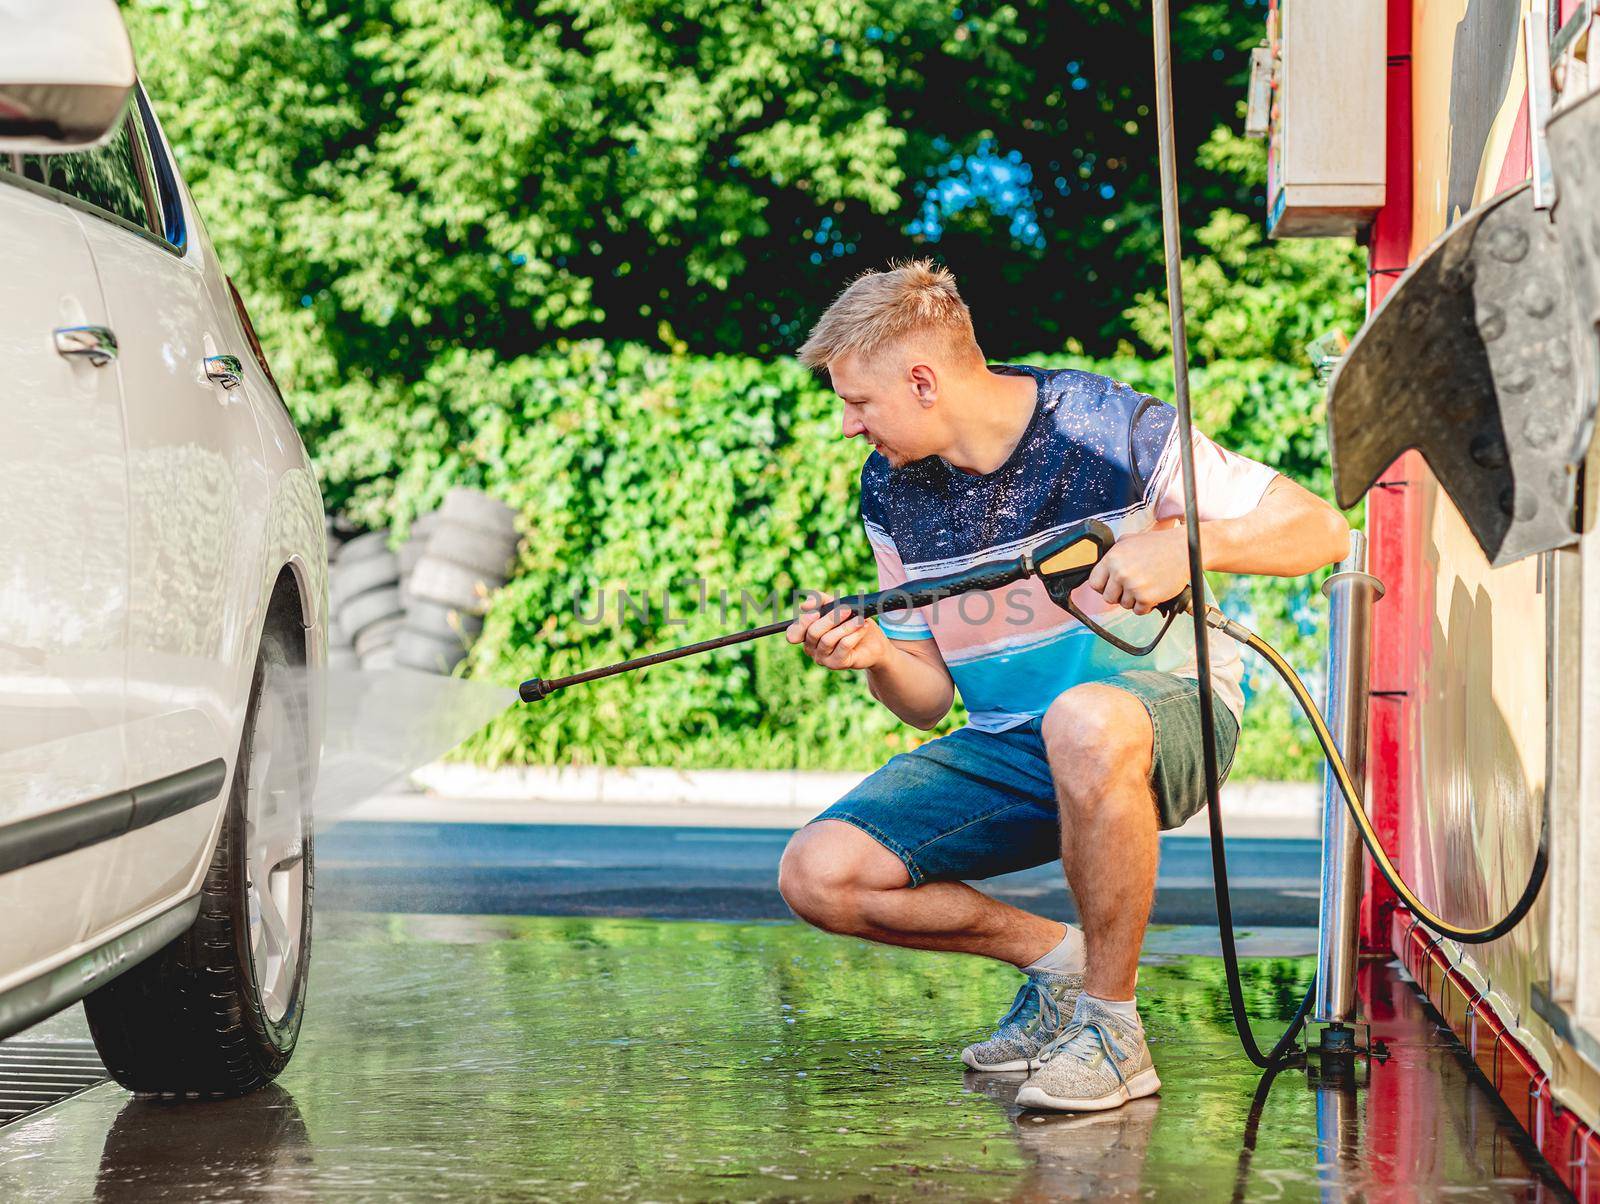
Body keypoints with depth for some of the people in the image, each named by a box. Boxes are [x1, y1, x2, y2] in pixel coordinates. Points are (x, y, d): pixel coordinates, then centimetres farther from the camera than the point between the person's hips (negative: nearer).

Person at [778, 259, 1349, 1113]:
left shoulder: (1112, 431, -14)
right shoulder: (893, 493, 2)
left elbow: (1323, 530, -13)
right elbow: (930, 698, 8)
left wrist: (1191, 544, -30)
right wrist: (876, 656, -16)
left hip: (1168, 707, -6)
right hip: (1005, 748, 6)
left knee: (1085, 721, -43)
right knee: (817, 874, -15)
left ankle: (1112, 1028, -24)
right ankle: (1055, 957, 6)